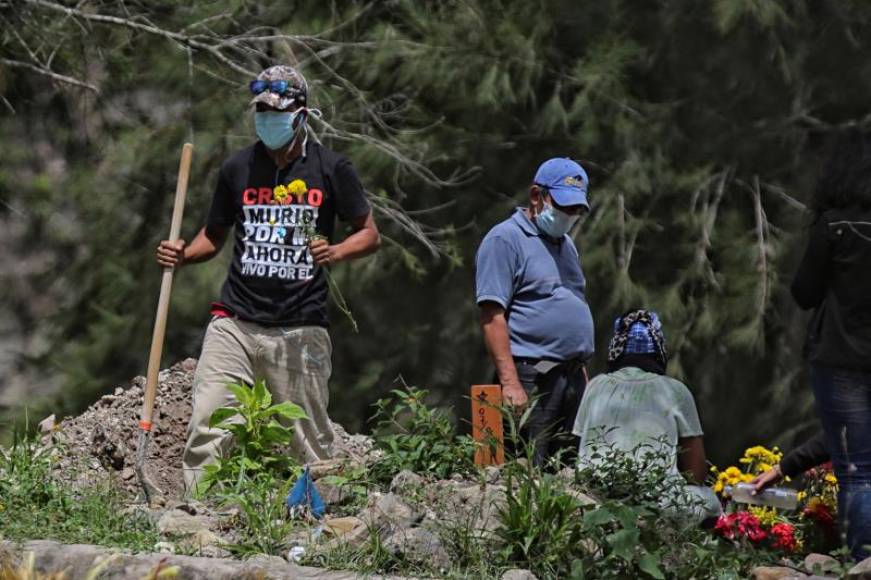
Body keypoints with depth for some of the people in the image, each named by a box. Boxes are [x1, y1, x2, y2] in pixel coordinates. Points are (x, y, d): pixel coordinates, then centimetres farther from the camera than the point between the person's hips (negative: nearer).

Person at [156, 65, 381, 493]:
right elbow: (214, 235, 20)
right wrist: (183, 256, -1)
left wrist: (335, 252, -12)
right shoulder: (238, 168, 10)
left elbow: (369, 234, 8)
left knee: (309, 440, 0)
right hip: (235, 323, 2)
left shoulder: (330, 169, 4)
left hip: (301, 329, -2)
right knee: (207, 425, -11)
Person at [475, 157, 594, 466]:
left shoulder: (566, 244, 22)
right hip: (532, 378, -8)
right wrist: (510, 383, -21)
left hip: (573, 378, 8)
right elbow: (492, 316, -14)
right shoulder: (505, 240, -6)